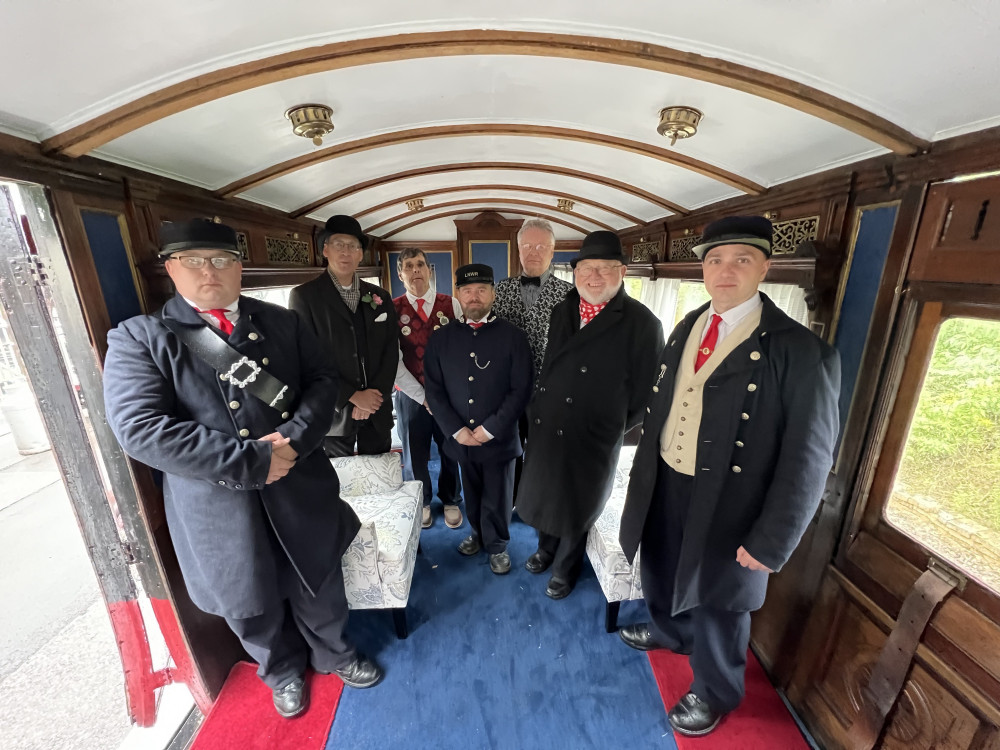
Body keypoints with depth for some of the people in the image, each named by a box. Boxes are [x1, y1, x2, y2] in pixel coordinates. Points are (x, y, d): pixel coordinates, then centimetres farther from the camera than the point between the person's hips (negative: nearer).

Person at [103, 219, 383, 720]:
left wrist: (295, 438, -20)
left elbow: (323, 380, -2)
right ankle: (283, 671, 53)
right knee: (254, 608, 22)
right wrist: (251, 461, -22)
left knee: (319, 588, 21)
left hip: (302, 491, 2)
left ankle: (333, 654, 51)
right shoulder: (138, 338, -6)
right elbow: (140, 429, -17)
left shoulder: (282, 322, 3)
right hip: (219, 507, -1)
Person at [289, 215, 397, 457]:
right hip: (334, 411, -3)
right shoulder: (303, 295, -4)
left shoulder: (380, 297, 7)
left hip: (378, 409, 3)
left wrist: (376, 396, -9)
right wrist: (352, 397, -14)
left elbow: (391, 351, 4)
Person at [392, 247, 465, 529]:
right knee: (414, 455, 16)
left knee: (451, 452, 14)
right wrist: (422, 397, -12)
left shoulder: (452, 305, -3)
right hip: (410, 396, 0)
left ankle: (451, 501, 41)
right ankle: (421, 502, 43)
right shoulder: (392, 310, -5)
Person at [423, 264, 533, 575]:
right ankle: (477, 533, 49)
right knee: (472, 495, 21)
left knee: (497, 499, 14)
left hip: (499, 439, -2)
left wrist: (490, 429, -14)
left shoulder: (513, 336, -7)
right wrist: (457, 430, -9)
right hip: (460, 439, 2)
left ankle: (496, 545, 41)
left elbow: (521, 390, -10)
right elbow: (434, 389, -1)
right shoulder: (441, 338, 1)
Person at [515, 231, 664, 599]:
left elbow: (646, 393, -10)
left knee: (575, 511, 18)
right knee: (544, 497, 23)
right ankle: (546, 549, 54)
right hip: (543, 430, 5)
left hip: (591, 442, -4)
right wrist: (537, 410, 2)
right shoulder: (561, 312, 0)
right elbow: (545, 366, 7)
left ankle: (565, 568, 48)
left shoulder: (642, 323, -15)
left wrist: (612, 428, -4)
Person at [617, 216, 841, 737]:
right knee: (660, 572, 29)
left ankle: (714, 692, 51)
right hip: (663, 486, 6)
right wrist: (645, 471, 8)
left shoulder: (797, 349, -17)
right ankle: (668, 631, 63)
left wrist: (771, 542, -16)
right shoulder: (686, 329, 3)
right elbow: (661, 405, 6)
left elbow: (808, 457, -16)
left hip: (726, 505, -6)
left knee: (715, 603, 19)